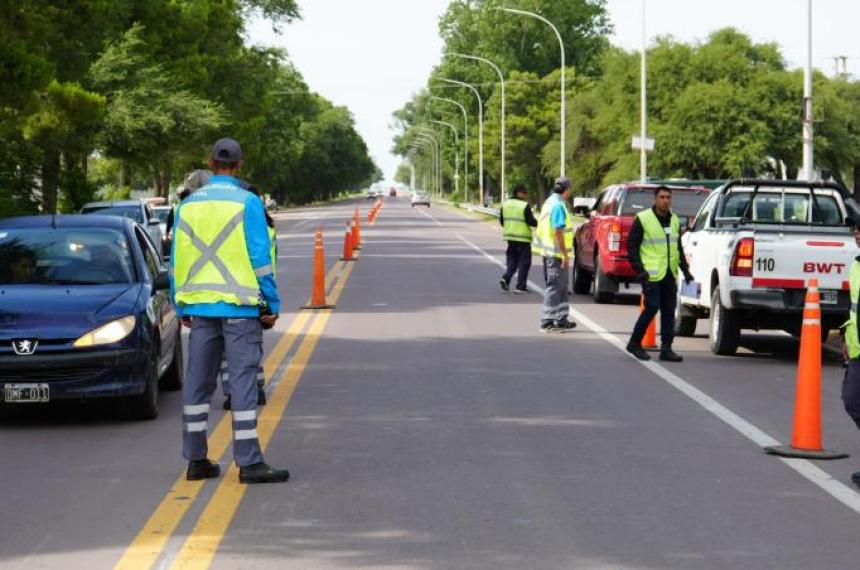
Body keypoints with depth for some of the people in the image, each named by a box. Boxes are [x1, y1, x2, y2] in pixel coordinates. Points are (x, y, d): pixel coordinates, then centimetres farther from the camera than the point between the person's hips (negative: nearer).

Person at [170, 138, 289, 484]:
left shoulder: (188, 205, 8)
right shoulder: (247, 203, -6)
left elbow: (177, 260, 11)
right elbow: (260, 258, -8)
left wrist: (182, 307, 19)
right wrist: (272, 305, -2)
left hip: (199, 306, 5)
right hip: (239, 305, -5)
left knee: (198, 382, 9)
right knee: (243, 381, -4)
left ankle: (196, 460, 13)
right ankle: (249, 463, -5)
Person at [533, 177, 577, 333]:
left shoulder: (550, 201, 15)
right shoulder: (558, 205, -17)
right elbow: (558, 232, -22)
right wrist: (565, 255, -21)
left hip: (549, 252, 10)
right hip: (556, 253, -10)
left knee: (561, 288, 15)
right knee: (555, 287, -4)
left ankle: (561, 320, 20)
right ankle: (548, 322, -1)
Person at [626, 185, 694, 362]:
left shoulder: (674, 220, 14)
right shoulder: (643, 219, -6)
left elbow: (679, 248, 23)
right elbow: (632, 246, -6)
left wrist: (685, 269, 14)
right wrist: (639, 270, -14)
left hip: (670, 274, 6)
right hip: (651, 274, -6)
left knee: (669, 310, 4)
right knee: (652, 307, -11)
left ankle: (666, 348, 8)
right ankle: (634, 343, 4)